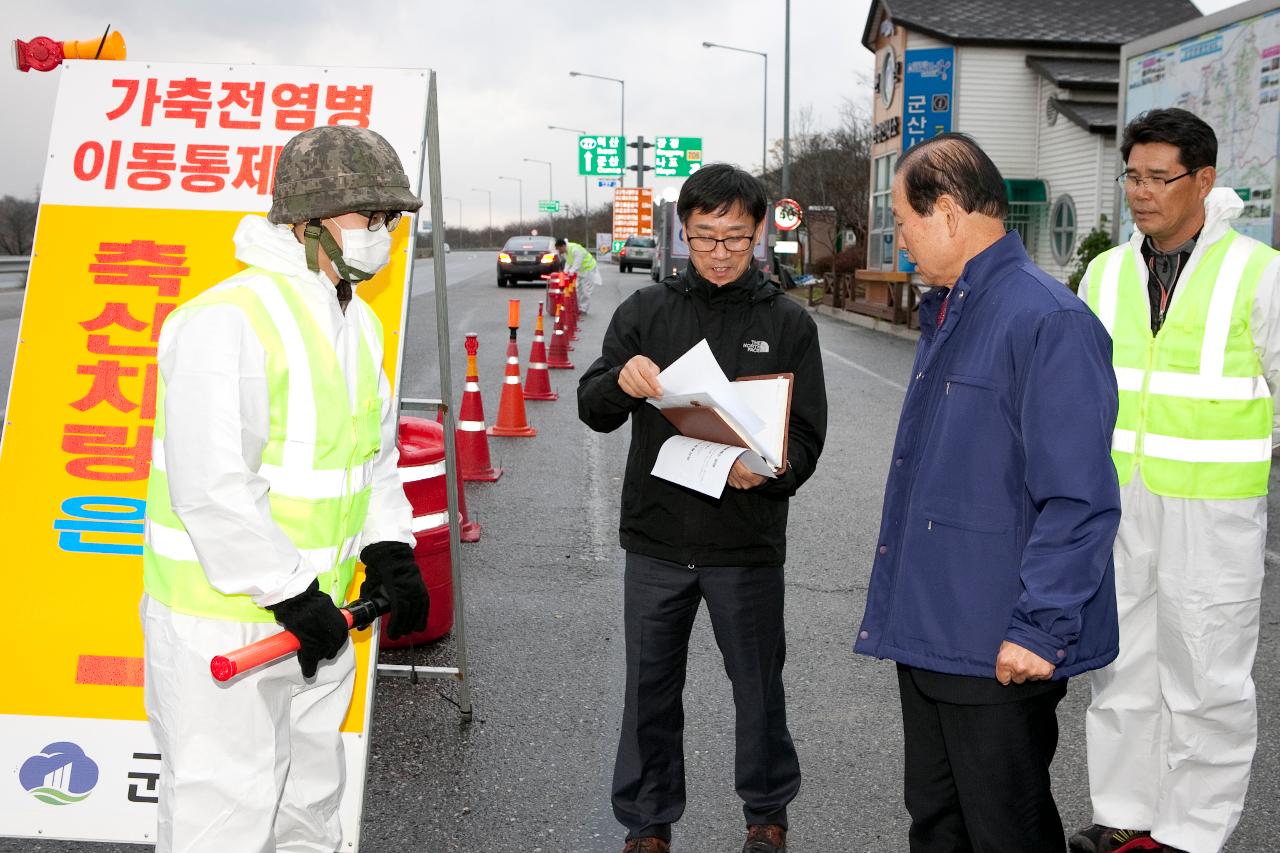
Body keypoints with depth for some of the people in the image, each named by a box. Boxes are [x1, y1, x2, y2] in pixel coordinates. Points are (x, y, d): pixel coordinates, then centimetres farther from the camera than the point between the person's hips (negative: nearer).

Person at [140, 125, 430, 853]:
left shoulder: (358, 324, 8)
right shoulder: (227, 321, -22)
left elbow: (377, 451, 17)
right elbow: (211, 487, -27)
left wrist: (390, 553, 3)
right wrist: (290, 595, -23)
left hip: (314, 608, 9)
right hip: (225, 619, -9)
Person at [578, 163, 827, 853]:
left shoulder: (788, 324, 2)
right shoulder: (645, 312, 5)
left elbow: (808, 438, -1)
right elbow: (592, 411, 0)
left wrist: (770, 469, -23)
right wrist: (620, 381, -23)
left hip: (747, 545, -1)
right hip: (655, 541, 1)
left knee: (758, 687, 12)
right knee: (650, 690, 10)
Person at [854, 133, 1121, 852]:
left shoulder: (1049, 321, -19)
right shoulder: (945, 314, 12)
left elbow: (1079, 501, -22)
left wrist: (1040, 629, -22)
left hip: (1001, 651, -9)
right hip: (927, 632, 9)